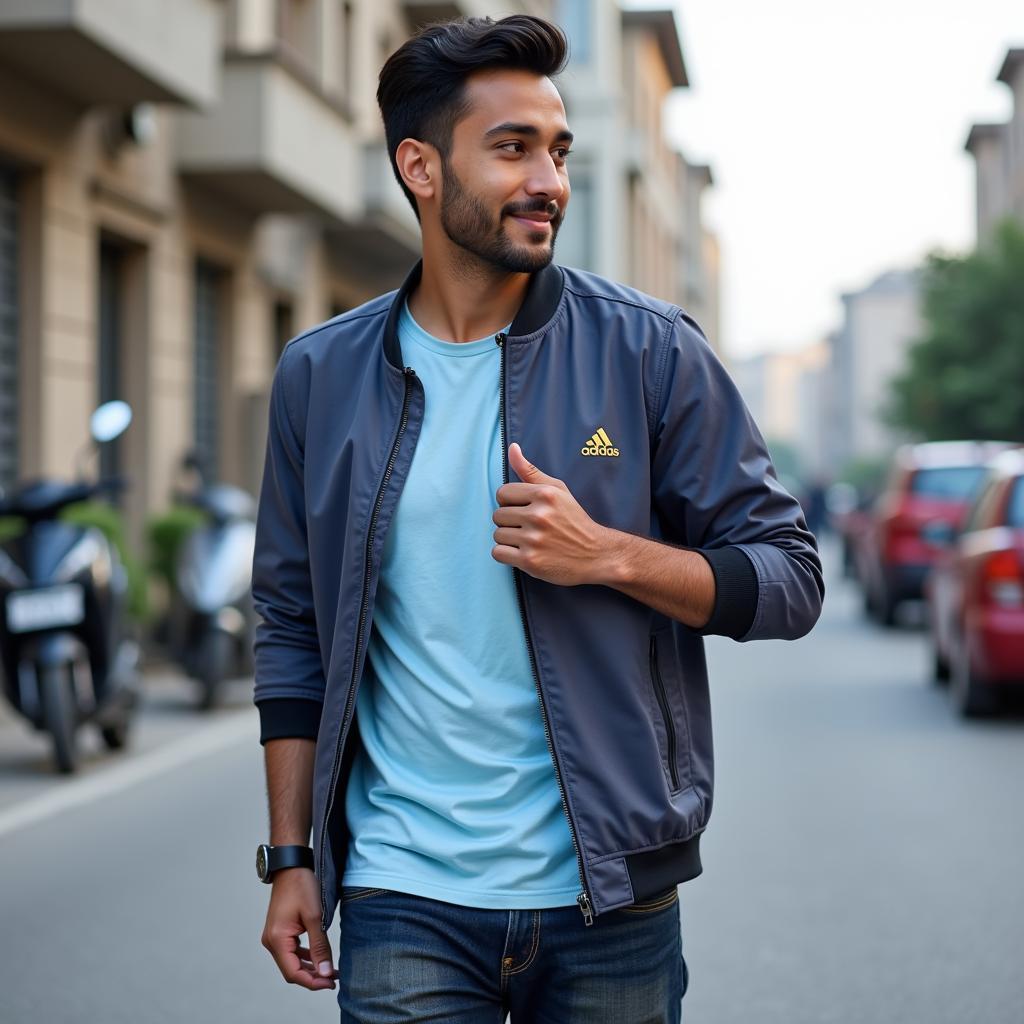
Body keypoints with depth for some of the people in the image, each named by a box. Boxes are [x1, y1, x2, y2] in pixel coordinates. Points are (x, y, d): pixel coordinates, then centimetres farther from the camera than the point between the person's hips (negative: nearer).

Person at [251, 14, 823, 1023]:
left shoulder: (648, 351, -2)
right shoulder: (321, 374, 4)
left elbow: (788, 577, -1)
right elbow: (295, 633, 10)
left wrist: (608, 554, -16)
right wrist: (291, 860, 5)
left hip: (610, 901, 0)